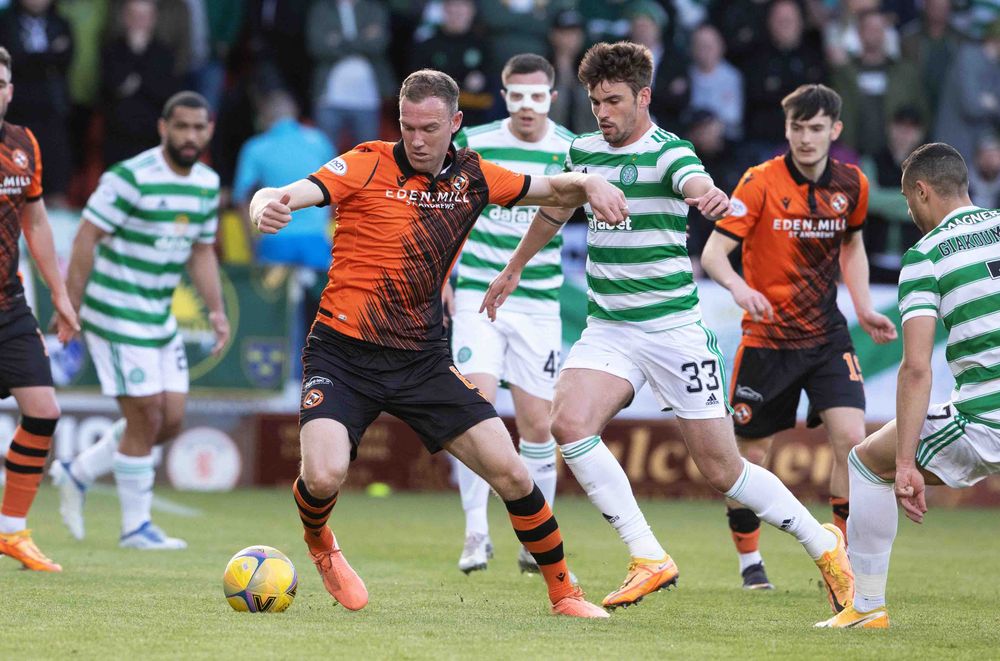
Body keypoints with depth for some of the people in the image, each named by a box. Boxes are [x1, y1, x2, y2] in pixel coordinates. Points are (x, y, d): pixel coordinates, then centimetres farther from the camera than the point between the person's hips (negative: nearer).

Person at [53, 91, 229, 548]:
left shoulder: (207, 184, 8)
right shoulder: (131, 178, -16)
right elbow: (87, 236, -15)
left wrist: (216, 311, 8)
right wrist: (70, 307, -17)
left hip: (160, 318, 8)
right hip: (118, 317, -8)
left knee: (171, 420, 6)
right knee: (146, 417, -7)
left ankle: (77, 474, 22)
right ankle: (136, 527, 6)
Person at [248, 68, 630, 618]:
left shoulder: (471, 176, 5)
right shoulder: (367, 166, -8)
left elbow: (552, 189, 18)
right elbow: (284, 197, -18)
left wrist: (588, 185, -6)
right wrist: (266, 207, -43)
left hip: (422, 360, 3)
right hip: (343, 352, -3)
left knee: (509, 470, -6)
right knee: (323, 476, -24)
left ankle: (563, 592, 13)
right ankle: (320, 545, 13)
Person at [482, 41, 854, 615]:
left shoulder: (669, 152, -12)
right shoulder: (584, 152, 7)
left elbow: (696, 184, -36)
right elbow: (554, 210, 28)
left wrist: (714, 199, -60)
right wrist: (515, 268, 40)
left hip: (673, 327, -5)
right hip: (607, 328, 5)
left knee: (724, 471, -3)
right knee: (570, 424, -22)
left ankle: (824, 544, 21)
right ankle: (649, 560, -13)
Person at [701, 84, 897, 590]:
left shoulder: (852, 185, 0)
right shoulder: (761, 182, -12)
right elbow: (713, 253, -15)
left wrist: (863, 309, 8)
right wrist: (739, 286, -36)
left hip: (827, 336, 2)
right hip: (766, 336, -2)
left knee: (851, 439, -13)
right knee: (752, 453, 4)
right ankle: (749, 561, 23)